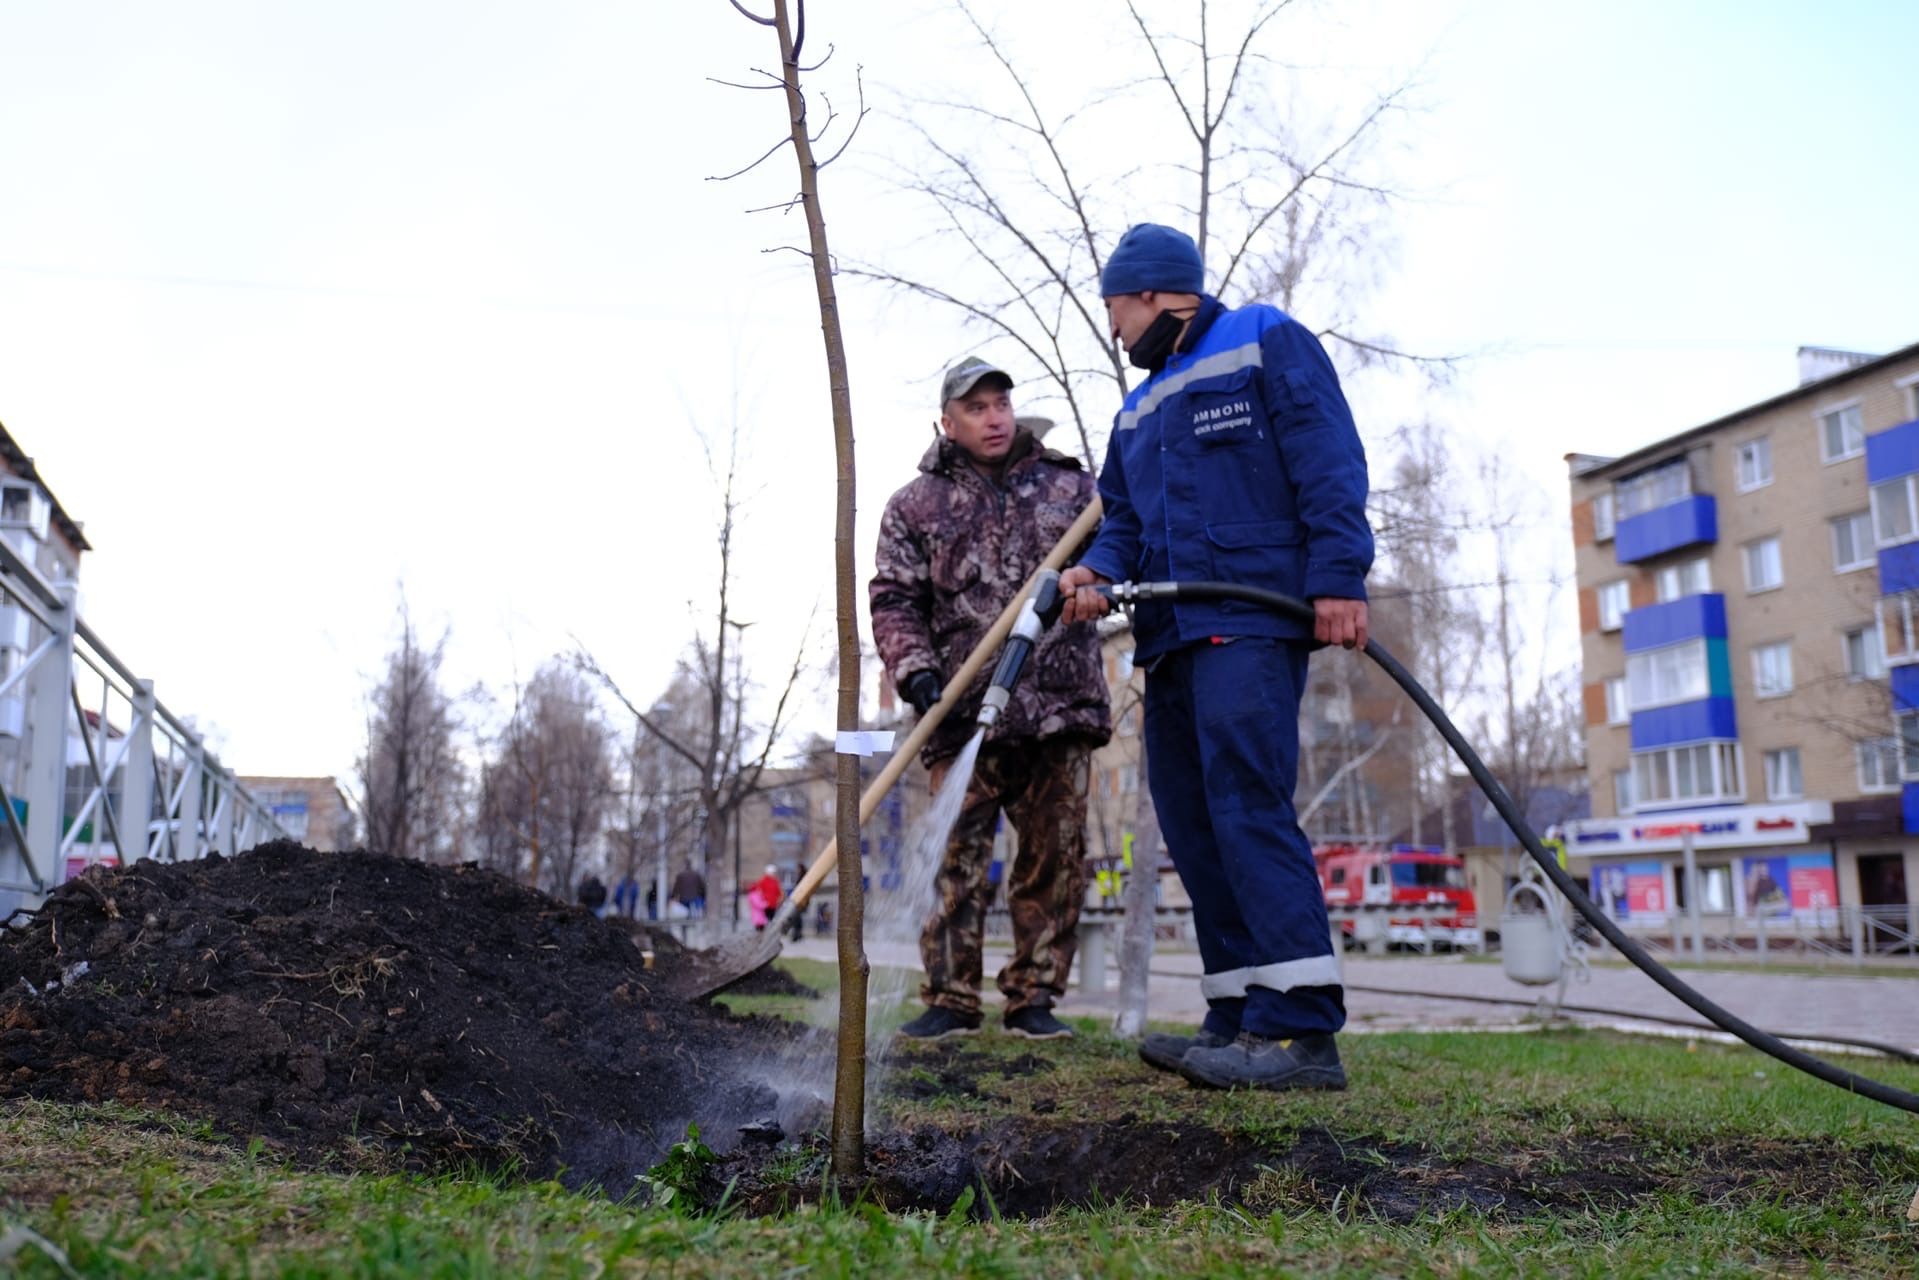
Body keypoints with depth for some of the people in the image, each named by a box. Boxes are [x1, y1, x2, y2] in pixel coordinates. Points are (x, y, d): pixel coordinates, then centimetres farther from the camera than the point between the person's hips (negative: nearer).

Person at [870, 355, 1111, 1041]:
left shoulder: (1069, 483, 15)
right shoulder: (915, 506, 11)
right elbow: (894, 602, 4)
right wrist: (917, 672, -11)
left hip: (1061, 706, 2)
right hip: (966, 711, -2)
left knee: (1056, 859, 3)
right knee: (958, 861, -4)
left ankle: (1034, 998, 14)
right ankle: (950, 999, 5)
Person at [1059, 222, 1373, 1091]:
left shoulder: (1266, 343, 5)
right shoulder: (1138, 412, 27)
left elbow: (1329, 463, -6)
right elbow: (1125, 520, 23)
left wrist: (1338, 576, -17)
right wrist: (1097, 571, 0)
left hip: (1252, 620, -8)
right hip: (1172, 636, 9)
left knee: (1246, 802, -19)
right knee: (1192, 822, 4)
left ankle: (1302, 1028, -20)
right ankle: (1240, 1019, 9)